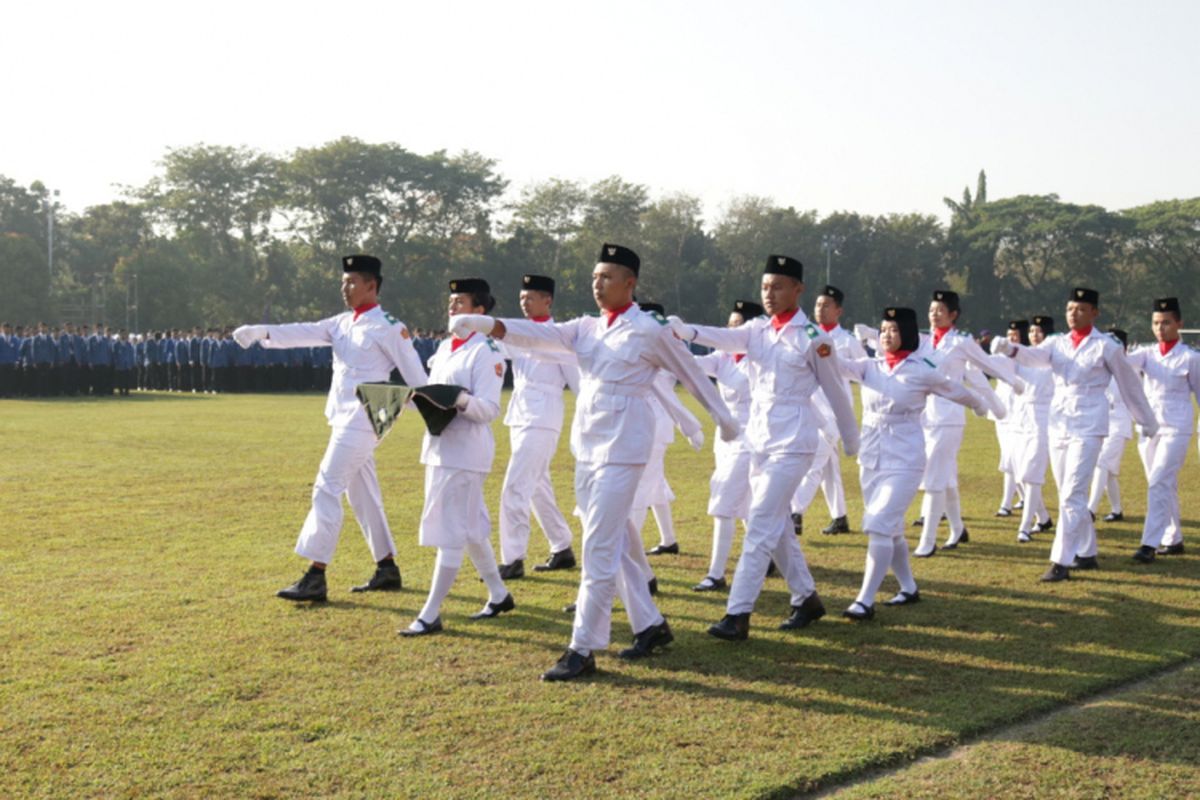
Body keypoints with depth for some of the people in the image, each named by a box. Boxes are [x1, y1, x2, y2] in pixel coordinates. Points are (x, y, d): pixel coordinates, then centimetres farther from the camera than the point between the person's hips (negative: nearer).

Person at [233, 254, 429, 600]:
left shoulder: (387, 326, -10)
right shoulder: (343, 323, 13)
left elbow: (415, 375, -7)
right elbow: (306, 333, 1)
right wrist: (263, 332, -14)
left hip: (361, 422, -9)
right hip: (343, 419, 9)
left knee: (327, 490, -12)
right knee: (362, 495, 14)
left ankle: (315, 578, -9)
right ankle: (387, 570, 24)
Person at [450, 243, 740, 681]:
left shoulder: (648, 330, -7)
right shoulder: (587, 328, 11)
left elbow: (691, 373, 4)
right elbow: (542, 334, -5)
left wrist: (724, 418, 16)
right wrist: (485, 324, -22)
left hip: (622, 447, -8)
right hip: (587, 445, 8)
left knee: (600, 549, -9)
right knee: (612, 545, 14)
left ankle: (583, 650, -4)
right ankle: (651, 625, 29)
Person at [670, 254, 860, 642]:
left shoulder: (811, 337, -8)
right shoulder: (757, 329, 6)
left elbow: (835, 390, 1)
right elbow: (727, 337, -15)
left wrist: (851, 440, 11)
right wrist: (687, 331, -36)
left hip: (792, 441, -7)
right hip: (759, 438, 7)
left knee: (761, 525, -12)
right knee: (776, 525, 14)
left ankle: (738, 614, -11)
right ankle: (807, 598, 29)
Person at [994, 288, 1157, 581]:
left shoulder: (1106, 346, -4)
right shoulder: (1057, 343, 8)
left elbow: (1130, 386, 4)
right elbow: (1036, 356, -13)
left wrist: (1149, 424, 13)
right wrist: (1013, 350, -35)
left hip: (1088, 427, -6)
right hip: (1058, 425, 6)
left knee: (1072, 495, -12)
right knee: (1070, 495, 13)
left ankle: (1061, 562, -11)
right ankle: (1087, 553, 26)